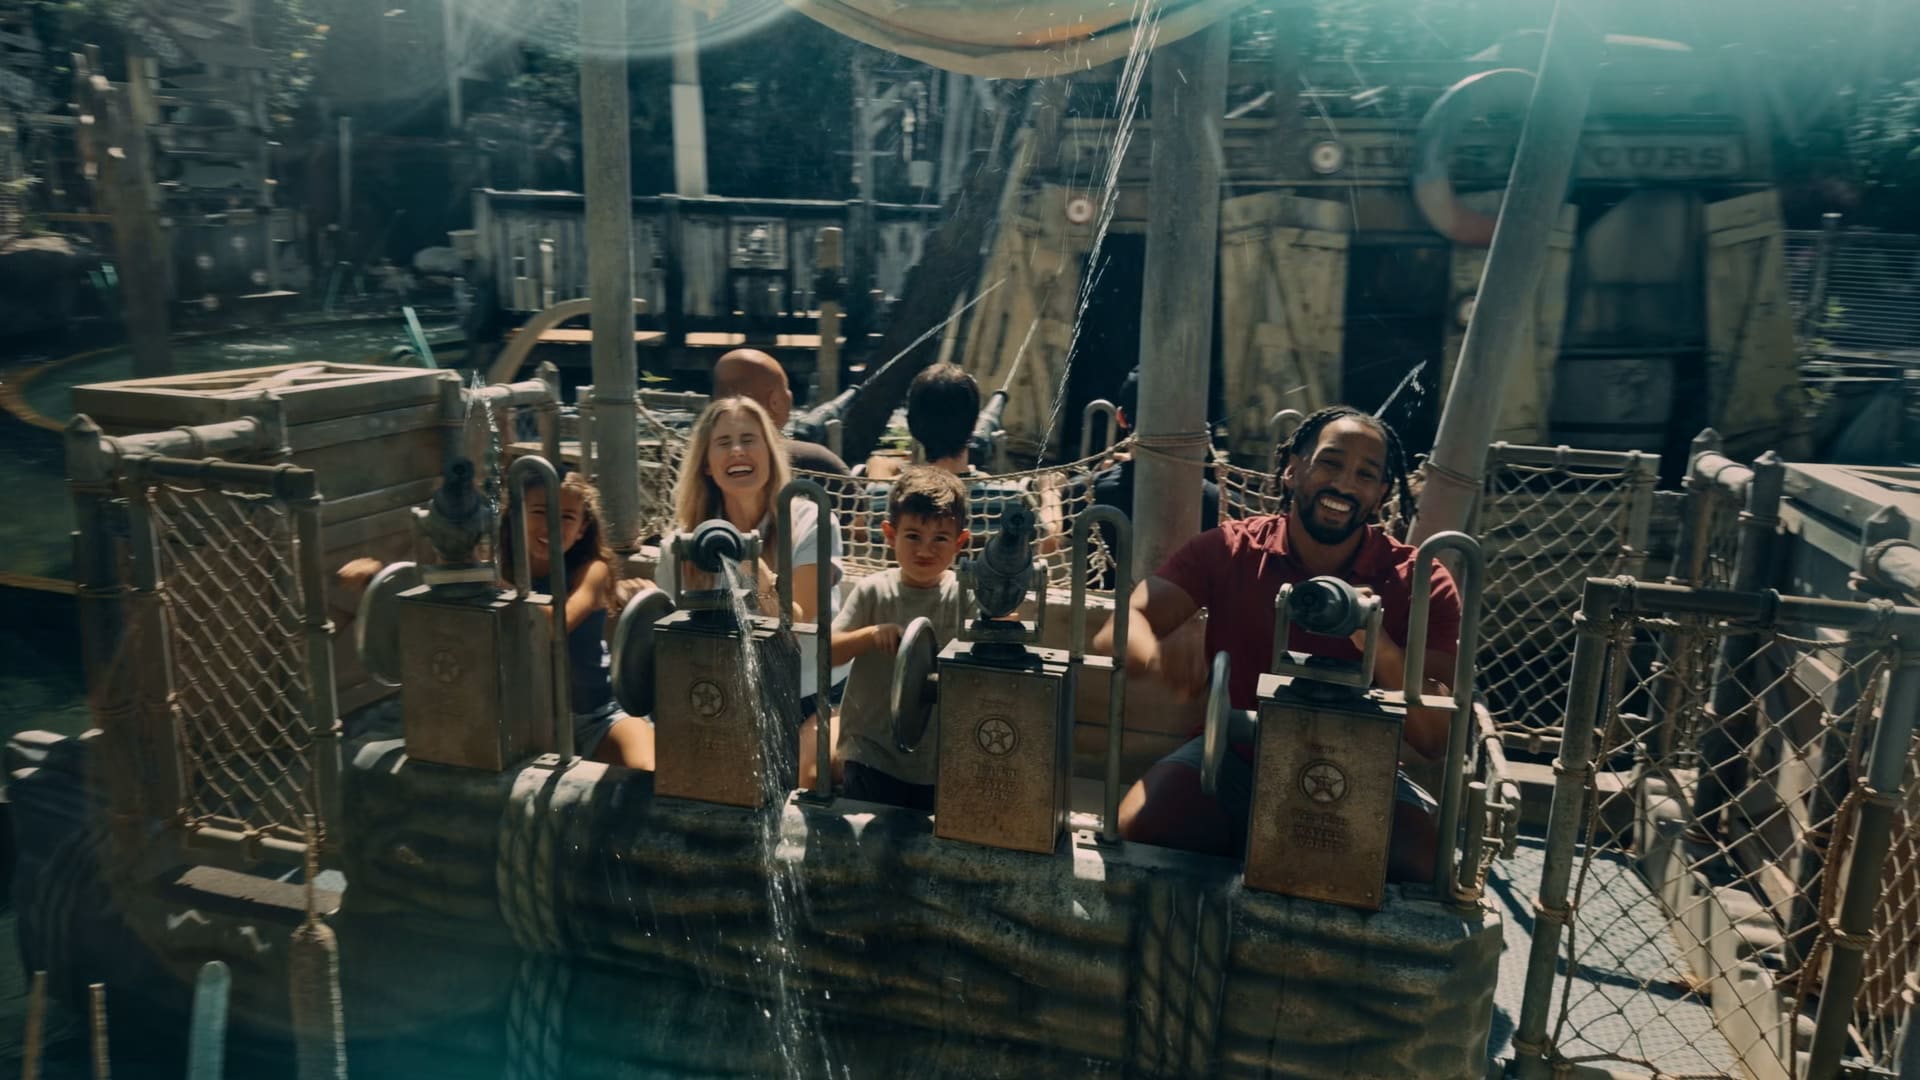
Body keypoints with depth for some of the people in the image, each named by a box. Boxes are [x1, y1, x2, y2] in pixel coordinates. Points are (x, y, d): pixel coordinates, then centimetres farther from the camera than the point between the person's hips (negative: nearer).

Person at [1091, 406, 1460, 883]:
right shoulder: (1226, 551, -7)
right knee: (1137, 829, -28)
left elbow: (1435, 739, -12)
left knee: (1418, 864, -29)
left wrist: (1381, 647, -32)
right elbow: (1118, 628, -18)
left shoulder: (1419, 582, -7)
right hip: (1235, 757, 0)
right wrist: (1158, 653, -44)